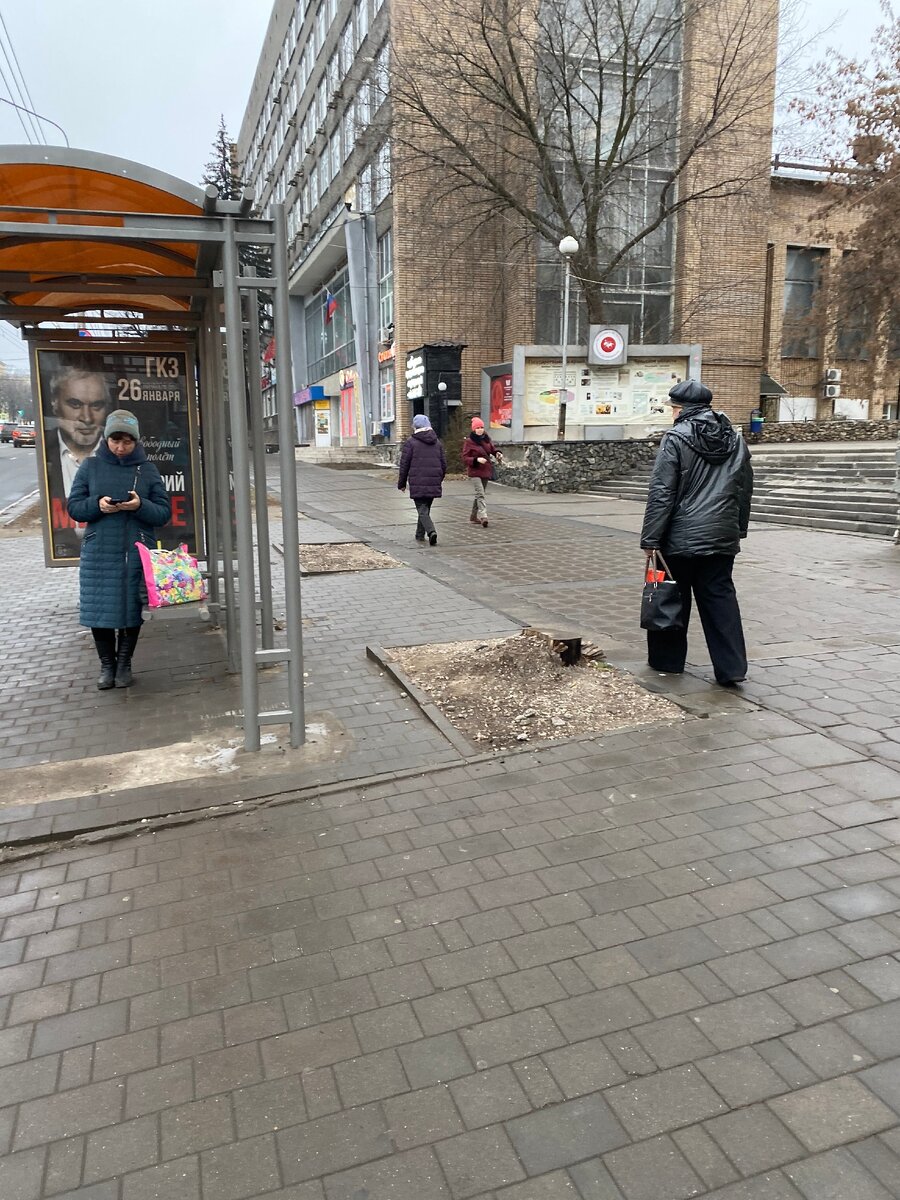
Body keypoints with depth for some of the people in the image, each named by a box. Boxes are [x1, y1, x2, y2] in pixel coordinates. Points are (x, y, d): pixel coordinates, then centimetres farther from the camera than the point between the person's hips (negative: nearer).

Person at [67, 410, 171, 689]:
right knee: (98, 609, 2)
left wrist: (140, 506, -18)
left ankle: (124, 664, 24)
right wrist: (97, 505, -15)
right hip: (98, 553, 0)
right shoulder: (91, 466, 5)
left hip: (137, 554, 0)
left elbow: (164, 513, 1)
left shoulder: (147, 469, 3)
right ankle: (107, 664, 21)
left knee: (132, 609, 5)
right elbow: (73, 506, 5)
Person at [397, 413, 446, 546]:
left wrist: (402, 483, 6)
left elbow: (404, 465, -3)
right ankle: (420, 534, 28)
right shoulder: (437, 443, 11)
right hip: (433, 484, 5)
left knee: (422, 510, -4)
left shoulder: (410, 442, -4)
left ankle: (431, 531, -25)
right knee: (425, 508, 18)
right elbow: (443, 465, 13)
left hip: (417, 484, -5)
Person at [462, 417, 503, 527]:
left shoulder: (487, 439, 9)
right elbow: (465, 457, -9)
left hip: (486, 471, 7)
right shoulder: (469, 441, -7)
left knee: (479, 494, 15)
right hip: (475, 471, -6)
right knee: (480, 494, -19)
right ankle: (483, 516, -29)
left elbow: (492, 448, 21)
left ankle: (474, 516, 27)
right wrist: (476, 460, -23)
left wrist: (497, 453, -2)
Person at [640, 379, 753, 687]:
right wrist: (738, 529, 24)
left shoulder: (676, 438, -10)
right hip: (723, 537, 5)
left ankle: (667, 660, 22)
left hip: (682, 538, -5)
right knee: (721, 598, 8)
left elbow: (661, 494, -14)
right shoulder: (735, 440, 10)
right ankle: (731, 667, 5)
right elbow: (745, 490, 16)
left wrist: (650, 540, -10)